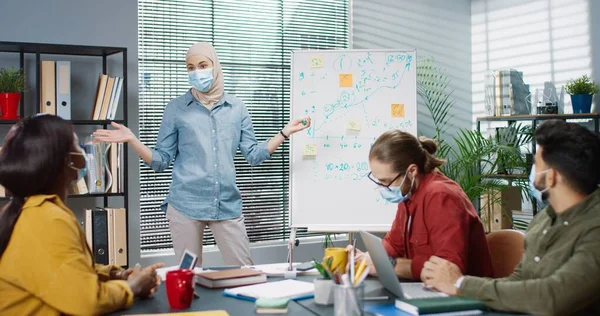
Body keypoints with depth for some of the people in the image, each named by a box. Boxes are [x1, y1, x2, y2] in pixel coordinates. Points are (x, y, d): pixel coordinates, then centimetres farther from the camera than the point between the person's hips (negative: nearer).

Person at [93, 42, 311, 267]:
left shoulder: (236, 108, 8)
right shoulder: (176, 109, 3)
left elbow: (253, 155, 7)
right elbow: (161, 162, 2)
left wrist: (285, 132, 2)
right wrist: (131, 139, -12)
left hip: (228, 205, 2)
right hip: (185, 205, -1)